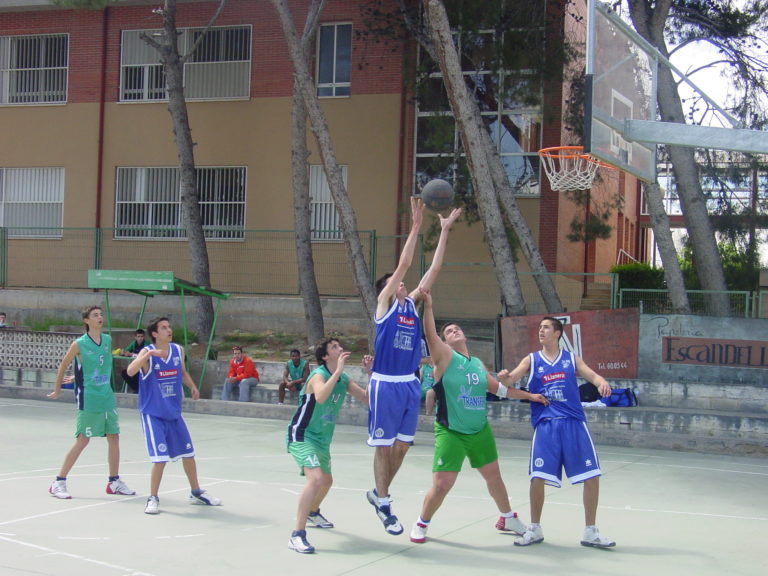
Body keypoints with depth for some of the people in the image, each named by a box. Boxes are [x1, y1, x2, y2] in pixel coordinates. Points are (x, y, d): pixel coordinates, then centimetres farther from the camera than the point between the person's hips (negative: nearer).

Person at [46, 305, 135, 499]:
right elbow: (63, 366, 0)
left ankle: (114, 482, 20)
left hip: (107, 398, 6)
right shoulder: (79, 344, -10)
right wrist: (57, 390, 7)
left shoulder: (108, 340, 6)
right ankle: (59, 482, 3)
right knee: (83, 440, -6)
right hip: (88, 400, -6)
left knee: (114, 437, 8)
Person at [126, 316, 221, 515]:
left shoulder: (178, 350, 2)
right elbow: (130, 371, -32)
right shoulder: (147, 352, -15)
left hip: (174, 413, 6)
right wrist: (150, 354, -43)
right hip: (153, 414, -6)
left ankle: (196, 493, 30)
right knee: (160, 458, -12)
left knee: (188, 453, 13)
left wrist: (193, 387, 0)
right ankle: (153, 498, 5)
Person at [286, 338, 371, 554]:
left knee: (326, 481, 28)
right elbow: (320, 397, -42)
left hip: (322, 439, 9)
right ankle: (297, 536, -29)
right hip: (302, 436, -9)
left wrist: (371, 374, -6)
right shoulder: (318, 375, -21)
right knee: (316, 478, -29)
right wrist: (338, 370, -43)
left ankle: (312, 513, 59)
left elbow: (366, 398, 4)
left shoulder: (344, 379, 2)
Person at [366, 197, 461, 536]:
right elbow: (403, 264, -13)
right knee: (384, 446, 1)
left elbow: (434, 269, 8)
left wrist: (445, 230, 5)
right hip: (385, 385, -6)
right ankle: (384, 504, 11)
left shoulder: (412, 304, 11)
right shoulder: (385, 303, -3)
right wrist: (416, 225, -15)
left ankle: (378, 494, 27)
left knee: (402, 445, 10)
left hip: (410, 384, 6)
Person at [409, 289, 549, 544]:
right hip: (450, 433, -6)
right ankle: (421, 524, 11)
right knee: (441, 484, -11)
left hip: (480, 431, 6)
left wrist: (529, 395, 22)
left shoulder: (478, 363, 10)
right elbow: (430, 335, -25)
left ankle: (507, 518, 40)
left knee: (493, 475, 19)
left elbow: (497, 388, 23)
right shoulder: (445, 356, -8)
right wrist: (428, 306, -38)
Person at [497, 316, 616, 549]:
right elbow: (512, 378, -3)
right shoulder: (531, 359, 9)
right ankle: (535, 530, 13)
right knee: (538, 477, -7)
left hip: (573, 423, 1)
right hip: (545, 425, -1)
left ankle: (590, 532, 13)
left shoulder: (571, 359, 11)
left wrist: (602, 382, -23)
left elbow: (592, 375, 1)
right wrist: (505, 377, -28)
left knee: (592, 476, -2)